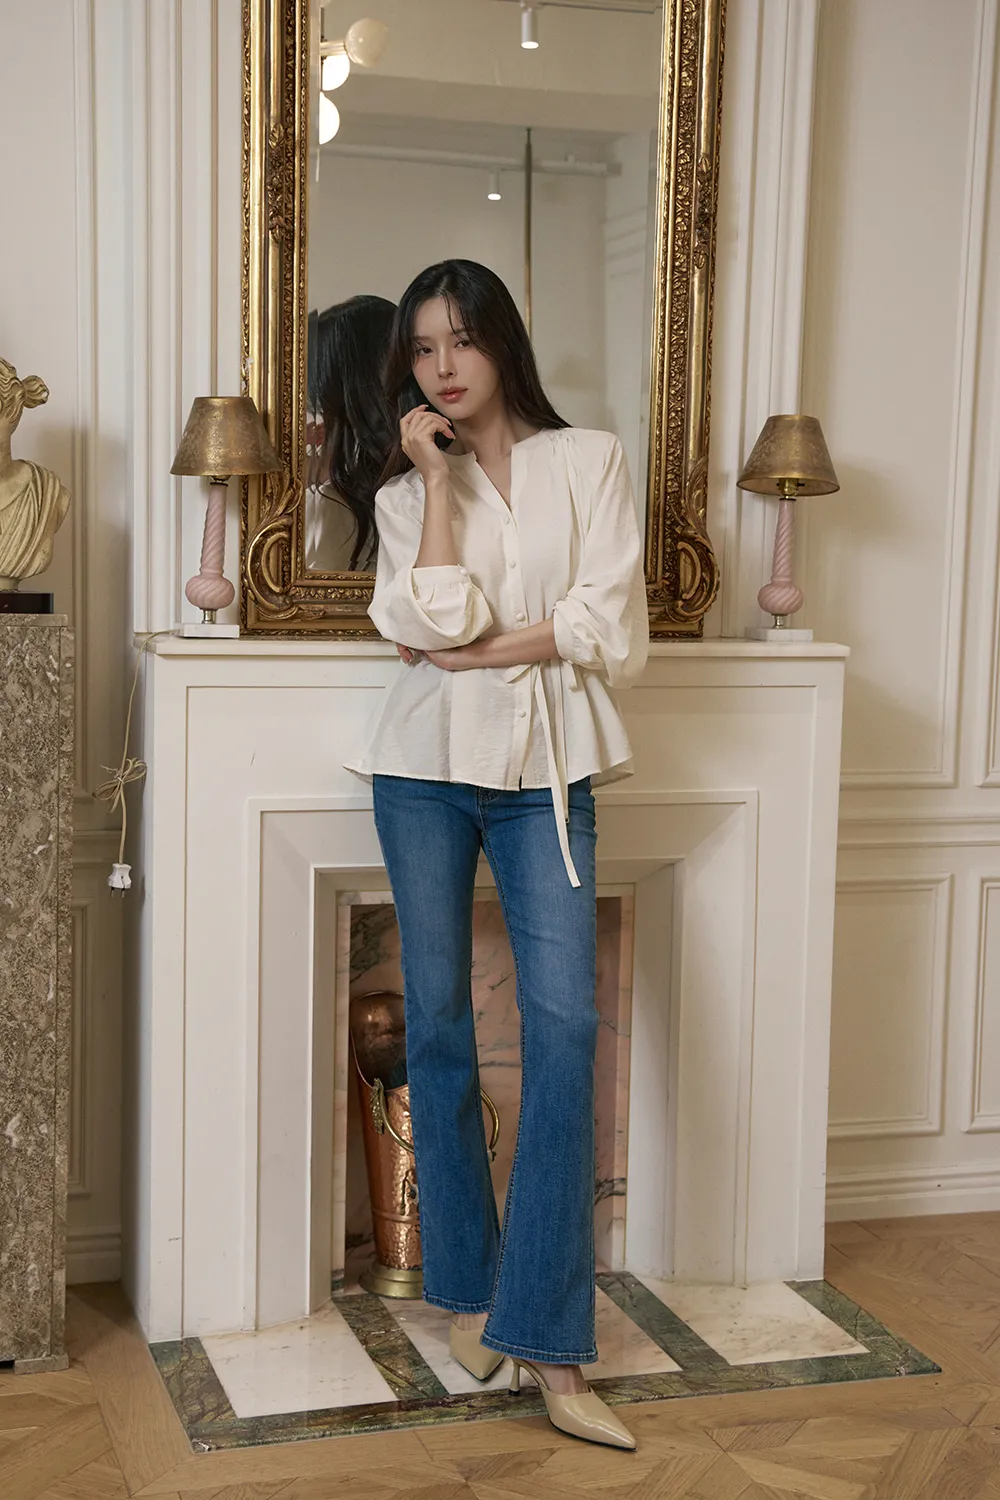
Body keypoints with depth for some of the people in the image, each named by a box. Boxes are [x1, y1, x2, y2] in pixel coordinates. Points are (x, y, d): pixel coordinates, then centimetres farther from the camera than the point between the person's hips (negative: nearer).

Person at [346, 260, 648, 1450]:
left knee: (563, 1023, -11)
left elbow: (609, 632, -6)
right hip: (431, 766, 2)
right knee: (439, 1021, 4)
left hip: (544, 771, -2)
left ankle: (550, 1343, -8)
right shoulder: (404, 488, 8)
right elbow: (440, 620, -11)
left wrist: (483, 650, -9)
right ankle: (470, 1291, 19)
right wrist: (436, 478, -8)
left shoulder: (588, 462, 4)